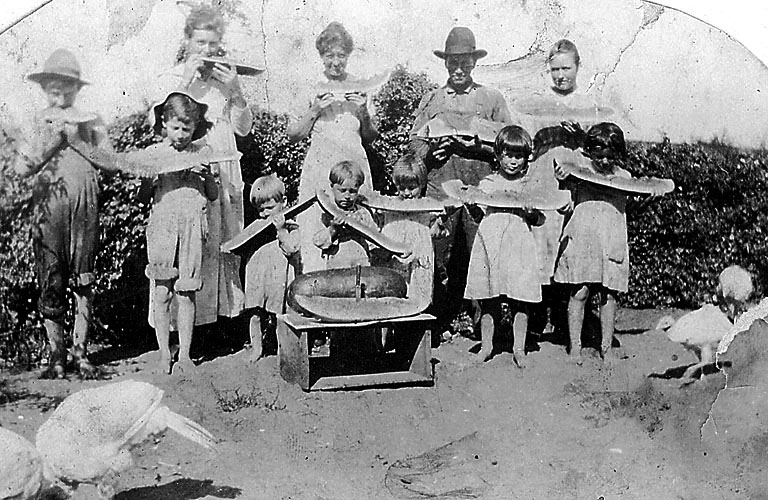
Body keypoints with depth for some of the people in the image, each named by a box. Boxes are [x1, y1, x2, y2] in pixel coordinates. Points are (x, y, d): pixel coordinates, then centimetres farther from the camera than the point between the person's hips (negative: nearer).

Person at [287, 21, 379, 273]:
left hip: (355, 165, 2)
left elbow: (369, 139, 15)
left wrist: (364, 111, -2)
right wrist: (315, 110, -8)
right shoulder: (311, 86, 5)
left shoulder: (359, 87, 11)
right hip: (319, 166, -2)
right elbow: (293, 135, 4)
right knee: (316, 233, -5)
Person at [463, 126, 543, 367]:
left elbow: (540, 220, 8)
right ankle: (486, 345, 17)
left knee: (519, 300, 0)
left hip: (518, 246, -1)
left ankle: (519, 348, 11)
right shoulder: (487, 184, 11)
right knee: (489, 301, 5)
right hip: (490, 244, 1)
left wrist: (532, 213, -11)